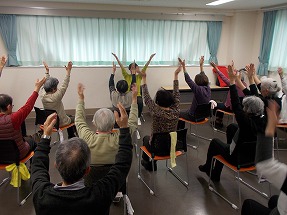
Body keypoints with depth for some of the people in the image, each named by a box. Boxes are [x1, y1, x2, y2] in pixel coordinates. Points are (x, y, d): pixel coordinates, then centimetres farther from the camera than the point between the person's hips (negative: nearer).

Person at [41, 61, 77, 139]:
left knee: (69, 117, 31)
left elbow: (46, 83, 0)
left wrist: (47, 71, 6)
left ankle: (71, 138, 42)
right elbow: (64, 85, -27)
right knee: (73, 119, 23)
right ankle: (73, 137, 37)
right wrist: (68, 71, -25)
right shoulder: (55, 97, -32)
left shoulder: (43, 96, -14)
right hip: (61, 123, -7)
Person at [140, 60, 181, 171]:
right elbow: (176, 95, -5)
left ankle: (147, 162, 44)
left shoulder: (156, 113, -28)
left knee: (145, 138, 30)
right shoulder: (176, 112, -17)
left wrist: (144, 79, -13)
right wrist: (176, 75, 1)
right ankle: (152, 162, 42)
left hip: (157, 148, -4)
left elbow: (147, 98, -17)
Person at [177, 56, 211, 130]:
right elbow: (203, 77, 6)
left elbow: (188, 80, -26)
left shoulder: (199, 90, -28)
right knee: (183, 111, 30)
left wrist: (184, 67, -25)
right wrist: (201, 65, 12)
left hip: (194, 116, -8)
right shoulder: (208, 89, -8)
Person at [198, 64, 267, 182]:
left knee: (214, 142, 16)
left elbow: (236, 106, -34)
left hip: (239, 158, -7)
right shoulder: (264, 120, -16)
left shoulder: (248, 123, -36)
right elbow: (256, 99, -5)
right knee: (232, 126, 18)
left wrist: (232, 81, -31)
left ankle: (207, 167, 41)